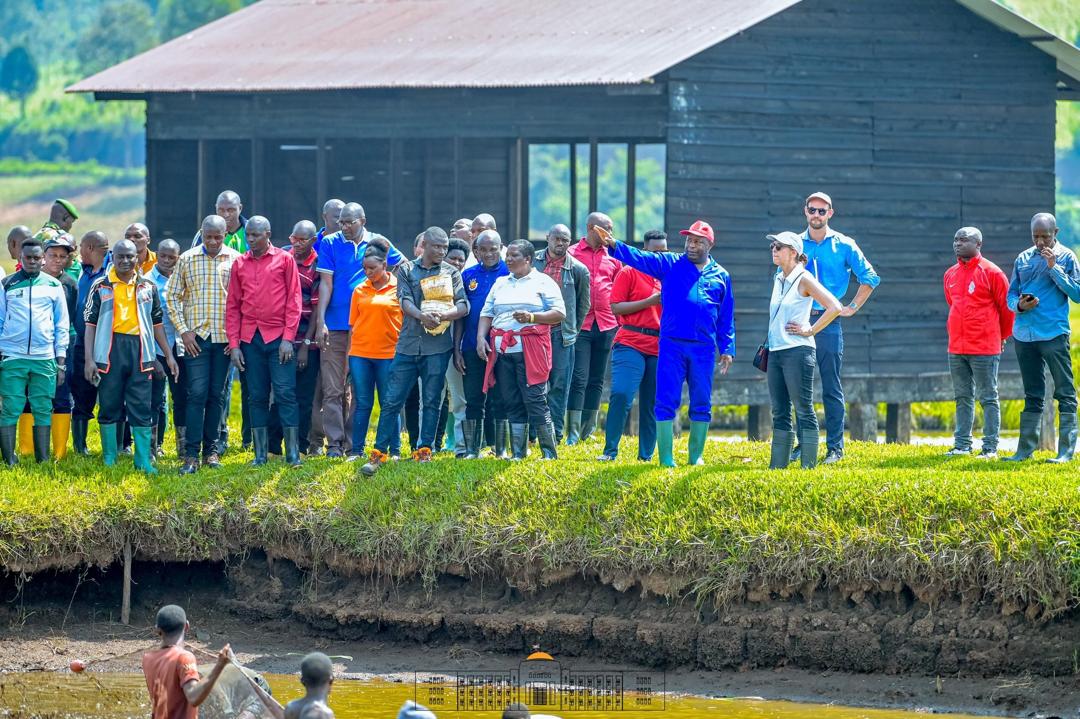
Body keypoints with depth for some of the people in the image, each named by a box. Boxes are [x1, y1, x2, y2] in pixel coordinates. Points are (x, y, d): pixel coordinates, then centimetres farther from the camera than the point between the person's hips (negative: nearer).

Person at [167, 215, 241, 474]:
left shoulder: (236, 260, 4)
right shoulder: (187, 260, 3)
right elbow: (172, 296, 6)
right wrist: (183, 330, -3)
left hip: (225, 337, 1)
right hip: (197, 336, -1)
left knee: (217, 395, 7)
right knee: (197, 394, -7)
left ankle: (212, 449, 15)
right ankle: (192, 455, -7)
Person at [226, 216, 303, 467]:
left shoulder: (285, 260, 2)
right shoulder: (239, 264, 10)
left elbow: (294, 301, 0)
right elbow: (232, 306, 11)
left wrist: (288, 338, -8)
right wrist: (234, 343, 3)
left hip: (278, 337, -3)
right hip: (250, 338, 3)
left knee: (285, 394, -7)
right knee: (256, 397, 5)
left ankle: (293, 453, -6)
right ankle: (260, 454, 9)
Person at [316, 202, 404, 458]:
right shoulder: (330, 244, 2)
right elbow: (325, 284, -2)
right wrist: (321, 321, -10)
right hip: (335, 326, -1)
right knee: (332, 389, -4)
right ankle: (334, 443, -3)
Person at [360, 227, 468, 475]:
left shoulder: (451, 273, 8)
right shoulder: (407, 271, 7)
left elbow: (463, 306, 0)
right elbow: (405, 301, -6)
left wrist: (443, 315, -20)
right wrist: (423, 316, -27)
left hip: (438, 346, 0)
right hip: (408, 343, 0)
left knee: (432, 401, 3)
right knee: (392, 400, -3)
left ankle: (424, 450, 12)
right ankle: (378, 453, -1)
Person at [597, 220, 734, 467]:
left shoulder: (720, 275, 11)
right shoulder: (670, 264, 6)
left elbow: (726, 317, 13)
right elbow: (640, 258, -7)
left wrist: (727, 349, 8)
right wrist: (614, 245, -23)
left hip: (704, 347, 2)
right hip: (672, 345, -2)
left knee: (701, 404, 5)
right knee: (666, 402, -5)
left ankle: (696, 457, 15)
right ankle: (666, 458, -3)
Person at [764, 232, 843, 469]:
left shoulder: (803, 279, -9)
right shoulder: (778, 279, 14)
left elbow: (835, 307, -17)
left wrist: (810, 330, -13)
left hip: (797, 351, -8)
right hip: (775, 352, 8)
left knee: (804, 411, -5)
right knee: (780, 413, 9)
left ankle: (809, 466, -5)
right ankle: (777, 465, 12)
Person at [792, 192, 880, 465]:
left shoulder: (844, 245, 4)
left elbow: (870, 277, 7)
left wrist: (852, 308, 2)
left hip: (829, 324, -2)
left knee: (832, 389, -2)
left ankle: (835, 447, 0)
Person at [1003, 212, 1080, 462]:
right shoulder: (1023, 259, 12)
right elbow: (1011, 294, 15)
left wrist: (1054, 268, -15)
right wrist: (1019, 305, -8)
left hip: (1054, 335, -5)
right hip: (1024, 336, 5)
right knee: (1032, 395, 12)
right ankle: (1025, 449, 15)